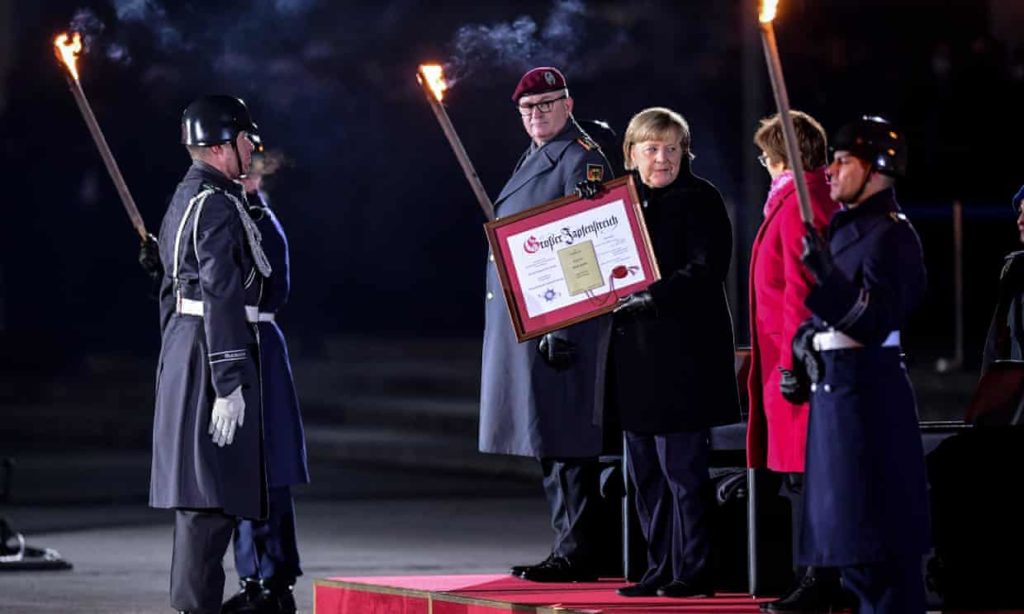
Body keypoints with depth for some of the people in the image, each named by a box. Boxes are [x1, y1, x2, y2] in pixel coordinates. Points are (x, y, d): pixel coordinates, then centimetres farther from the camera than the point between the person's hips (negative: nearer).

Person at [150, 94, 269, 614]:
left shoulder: (184, 199, 16)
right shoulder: (218, 206, -16)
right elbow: (220, 298, -21)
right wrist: (228, 384, -22)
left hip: (183, 353, 11)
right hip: (213, 356, -11)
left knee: (199, 495, 15)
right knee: (211, 497, -9)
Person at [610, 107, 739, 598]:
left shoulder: (699, 199, -5)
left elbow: (707, 269, -15)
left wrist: (653, 297, -24)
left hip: (683, 351, -7)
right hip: (635, 353, 7)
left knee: (681, 465, -7)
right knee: (645, 469, 9)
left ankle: (694, 570, -1)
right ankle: (661, 569, 16)